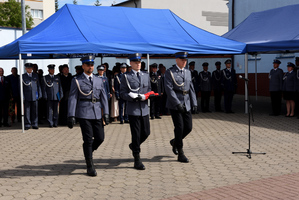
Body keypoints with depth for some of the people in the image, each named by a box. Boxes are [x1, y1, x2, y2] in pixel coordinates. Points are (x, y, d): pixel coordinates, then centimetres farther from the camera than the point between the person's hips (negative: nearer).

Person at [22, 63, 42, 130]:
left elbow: (38, 86, 12)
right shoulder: (23, 76, 4)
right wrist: (22, 96, -4)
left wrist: (39, 95, 7)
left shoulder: (36, 76, 11)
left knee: (35, 111, 3)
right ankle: (27, 125, 5)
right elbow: (21, 87, 3)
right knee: (27, 111, -2)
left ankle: (35, 124, 10)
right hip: (27, 97, -2)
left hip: (35, 96, 2)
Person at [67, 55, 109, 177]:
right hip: (84, 114, -4)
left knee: (100, 138, 3)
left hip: (97, 113, 4)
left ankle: (88, 153, 33)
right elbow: (72, 98, -2)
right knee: (88, 139, -4)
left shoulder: (99, 80, 14)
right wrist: (71, 116, -9)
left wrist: (106, 113, 3)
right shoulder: (76, 81, 2)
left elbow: (103, 97, 12)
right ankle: (90, 166, 8)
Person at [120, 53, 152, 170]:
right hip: (133, 110, -5)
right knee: (136, 134, -2)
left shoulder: (146, 76, 13)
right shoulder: (126, 77, 0)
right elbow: (123, 94, -4)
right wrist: (134, 97, -20)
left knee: (146, 132, 8)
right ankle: (137, 160, 8)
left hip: (144, 109, 5)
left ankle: (134, 146, 38)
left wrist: (145, 96, -6)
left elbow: (149, 90, 16)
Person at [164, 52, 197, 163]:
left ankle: (175, 141, 32)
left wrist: (194, 103, 5)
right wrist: (178, 103, -20)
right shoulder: (170, 72, -5)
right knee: (179, 128, -6)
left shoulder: (188, 72, 14)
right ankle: (180, 154, 4)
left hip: (186, 105, 6)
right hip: (174, 105, -6)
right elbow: (169, 89, -13)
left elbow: (191, 88, 16)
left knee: (188, 127, 5)